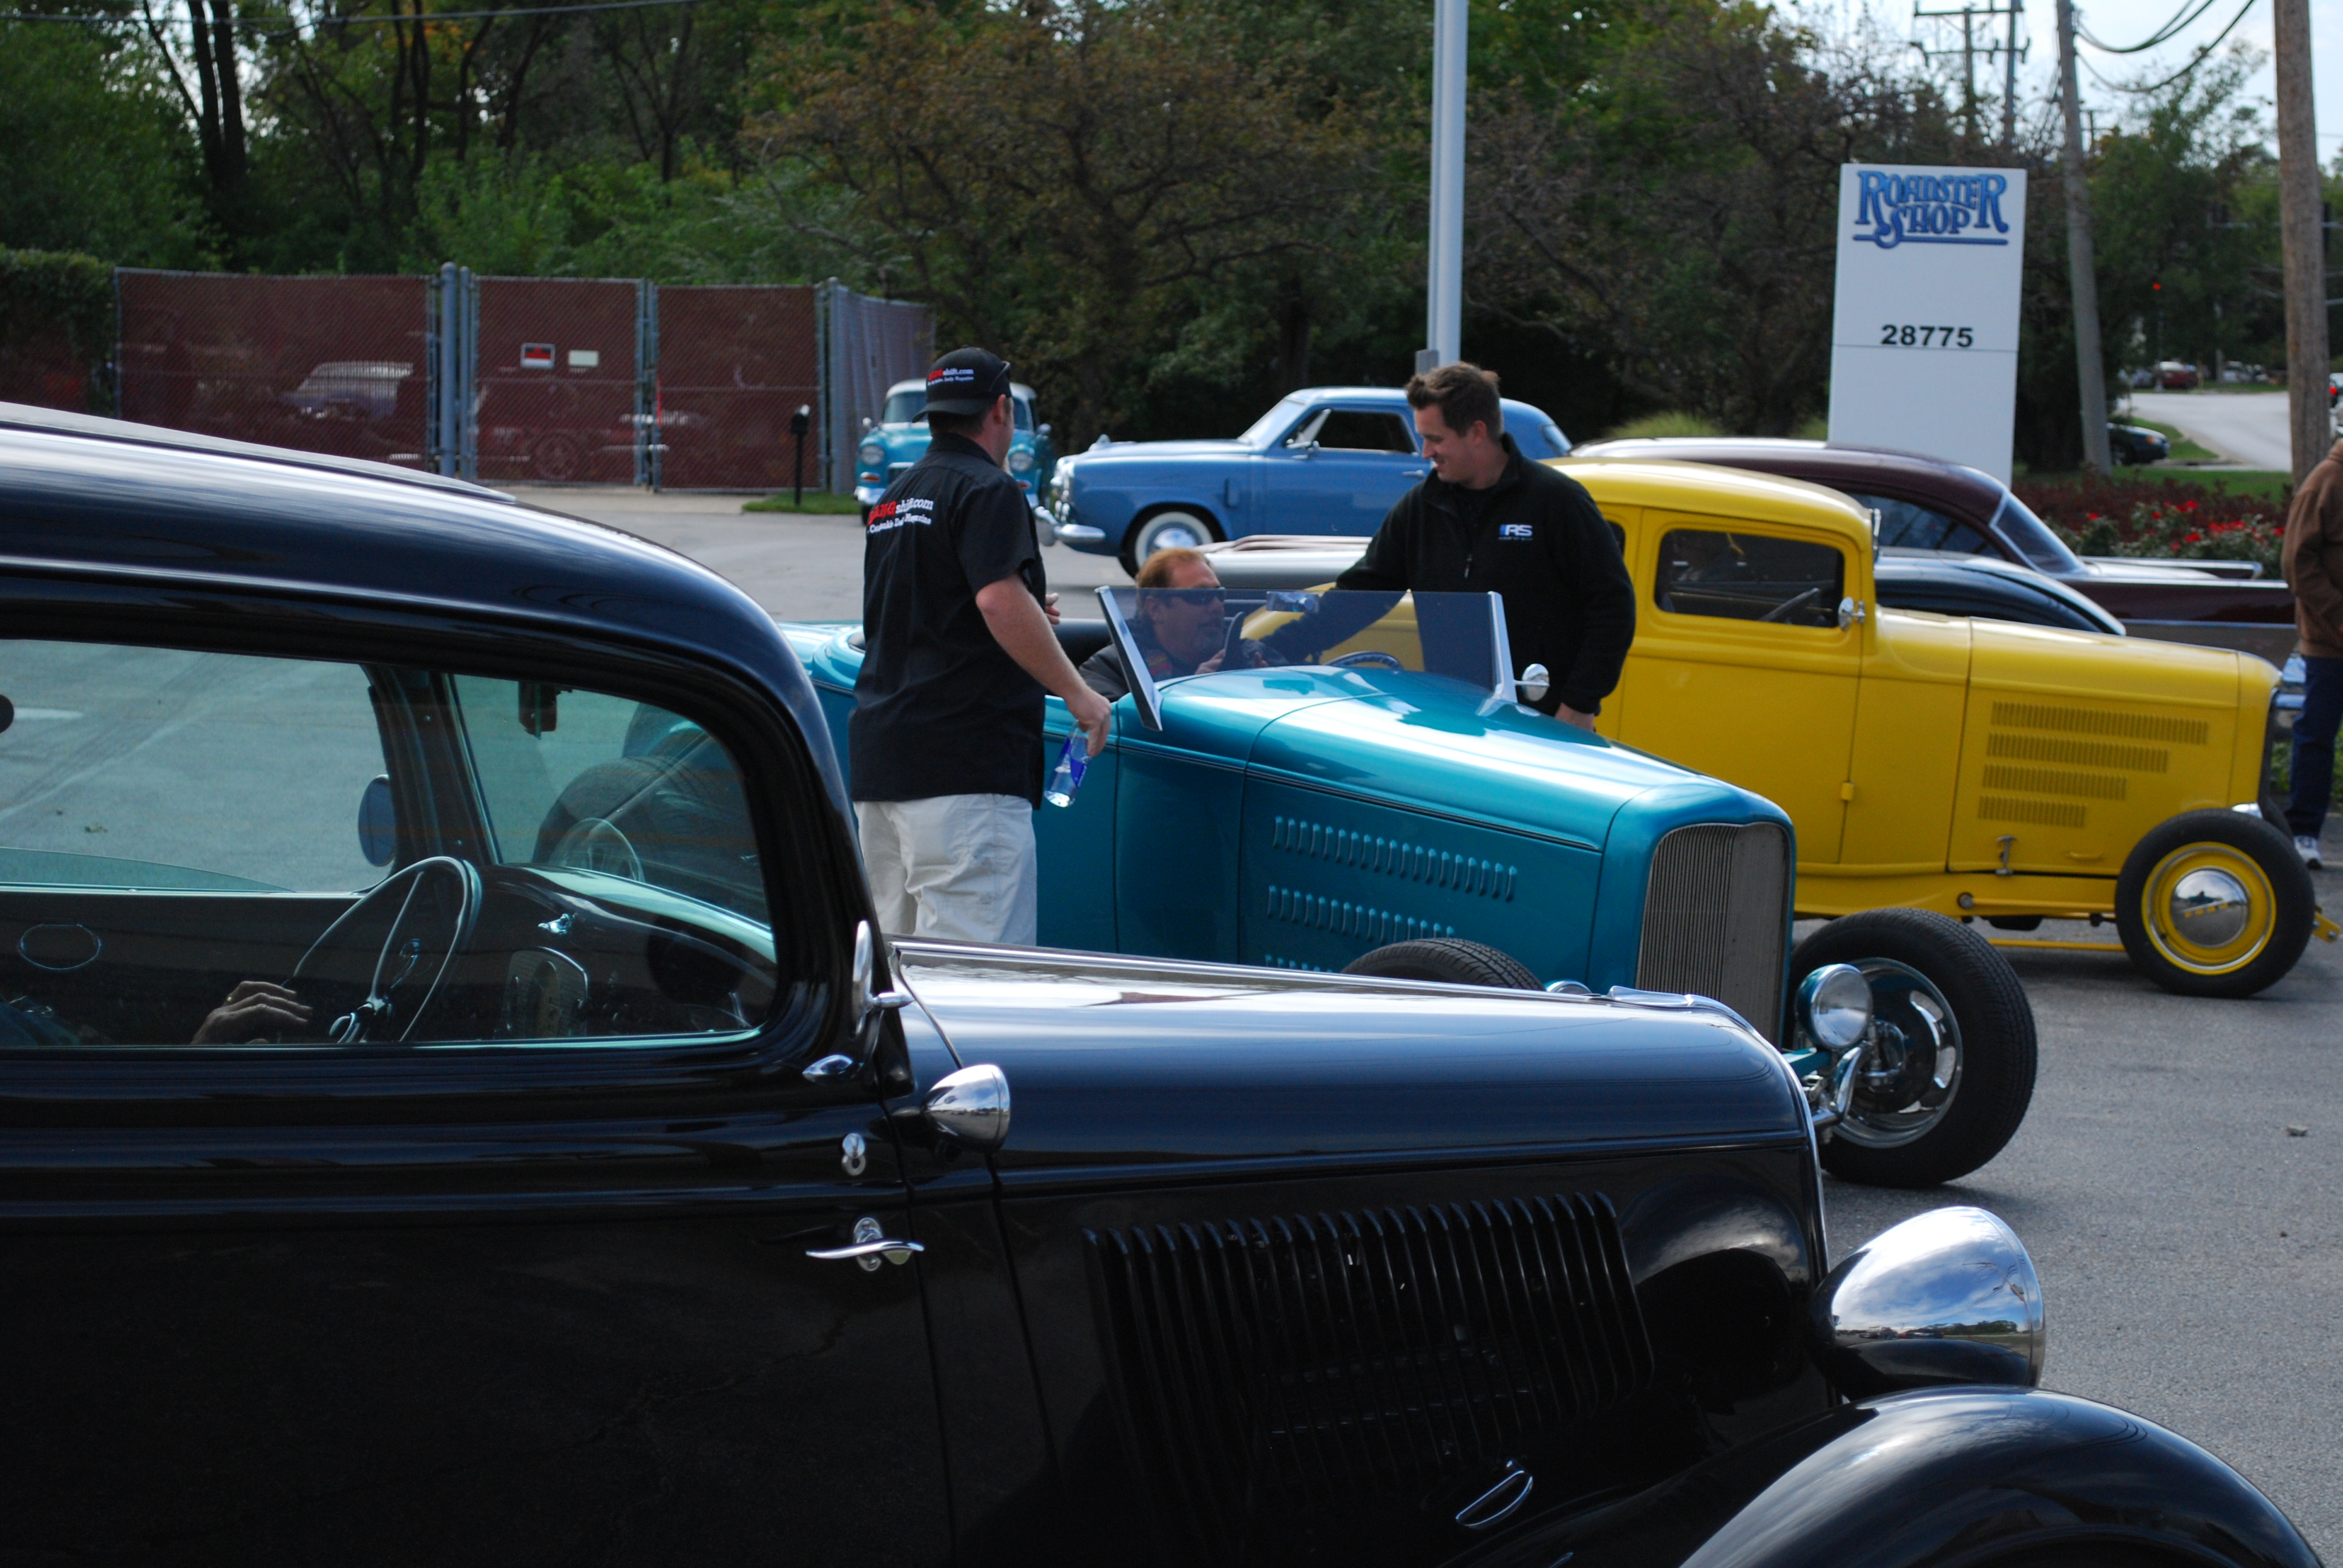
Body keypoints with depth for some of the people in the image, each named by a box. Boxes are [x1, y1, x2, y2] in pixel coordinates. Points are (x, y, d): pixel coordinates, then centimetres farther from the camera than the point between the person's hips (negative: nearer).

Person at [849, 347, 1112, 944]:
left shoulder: (892, 501, 21)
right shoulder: (987, 491, -7)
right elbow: (1000, 602, -20)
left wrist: (1027, 616, 32)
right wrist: (1077, 694, -14)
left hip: (877, 758, 9)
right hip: (965, 767, -9)